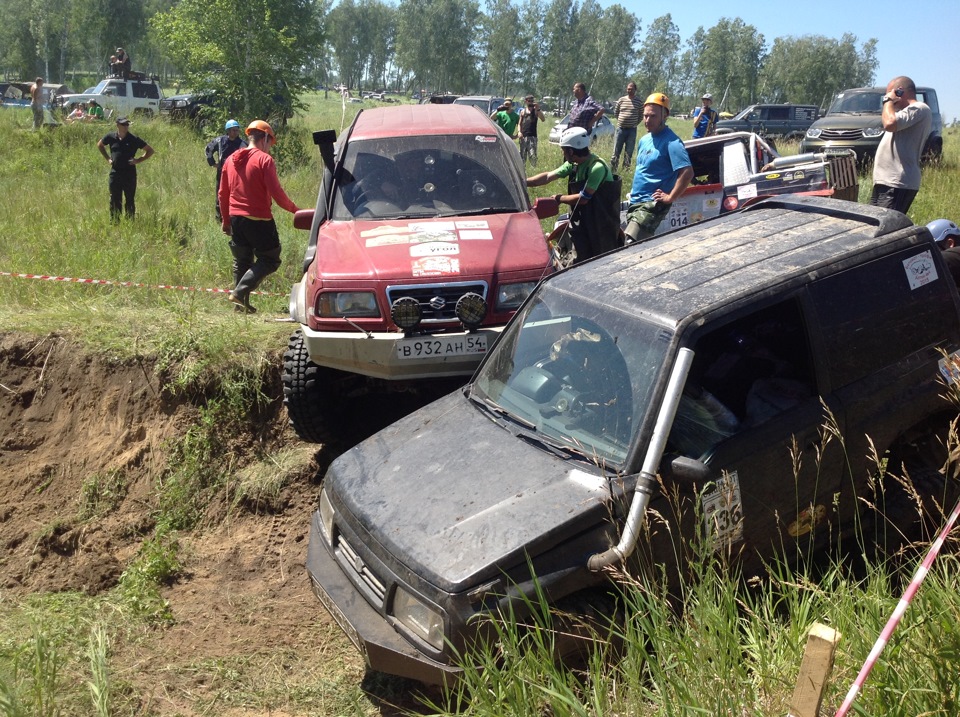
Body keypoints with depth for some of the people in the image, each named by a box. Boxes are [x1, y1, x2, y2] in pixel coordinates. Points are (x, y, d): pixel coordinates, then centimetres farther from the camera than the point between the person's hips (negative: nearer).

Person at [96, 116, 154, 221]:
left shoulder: (133, 139, -4)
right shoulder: (111, 137, 2)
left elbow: (150, 151, 1)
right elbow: (99, 145, 22)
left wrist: (138, 160, -7)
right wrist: (108, 158, 12)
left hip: (130, 173, -2)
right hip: (115, 173, 2)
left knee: (130, 200, 4)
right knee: (114, 200, 7)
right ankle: (114, 221, 16)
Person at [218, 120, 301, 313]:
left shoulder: (231, 159, 11)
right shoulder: (264, 159, -10)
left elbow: (223, 194, 14)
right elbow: (276, 193, -16)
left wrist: (226, 220, 21)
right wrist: (295, 210, -3)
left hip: (236, 218, 7)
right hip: (259, 219, -7)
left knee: (241, 261, 16)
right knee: (270, 261, 2)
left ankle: (242, 304, 16)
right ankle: (240, 291, -12)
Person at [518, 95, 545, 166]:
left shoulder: (536, 110, 5)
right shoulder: (523, 111, 13)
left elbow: (543, 120, -9)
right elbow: (520, 123, 17)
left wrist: (538, 109, -16)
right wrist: (519, 132, -1)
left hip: (532, 136, -3)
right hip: (523, 136, 3)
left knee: (532, 155, -14)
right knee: (522, 155, 4)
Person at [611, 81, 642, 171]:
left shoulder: (639, 102, -1)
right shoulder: (621, 100, 2)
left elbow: (641, 115, 8)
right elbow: (615, 113, 11)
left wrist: (635, 123, 2)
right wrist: (621, 121, 7)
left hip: (632, 130, -1)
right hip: (621, 129, 1)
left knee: (629, 152, 4)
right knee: (616, 150, 3)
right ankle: (612, 170, 6)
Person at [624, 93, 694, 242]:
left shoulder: (671, 142, -14)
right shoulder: (644, 140, 14)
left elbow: (687, 172, -23)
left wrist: (670, 197, -20)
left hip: (652, 205, -9)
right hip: (635, 202, 9)